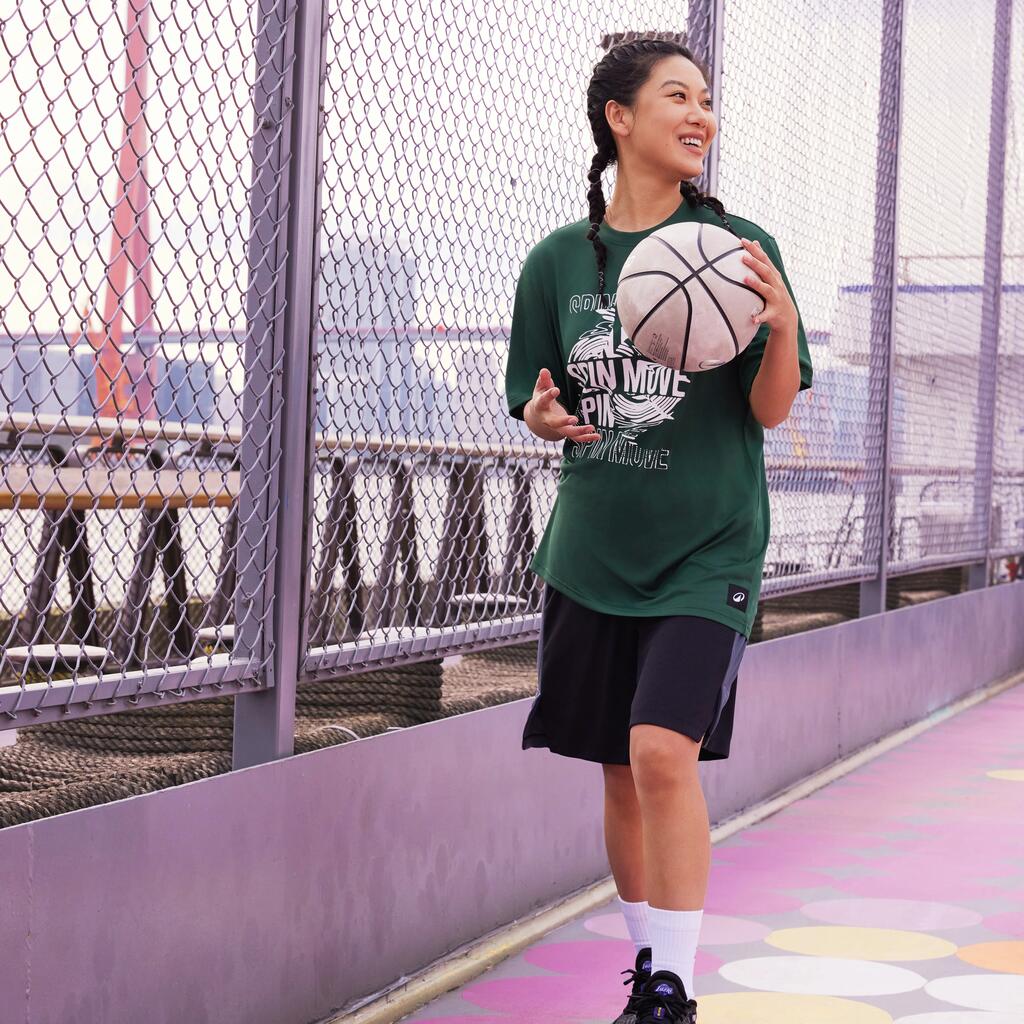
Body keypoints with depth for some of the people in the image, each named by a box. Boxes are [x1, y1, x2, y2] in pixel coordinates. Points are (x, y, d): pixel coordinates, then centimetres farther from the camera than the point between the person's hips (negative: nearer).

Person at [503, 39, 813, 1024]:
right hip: (592, 547, 3)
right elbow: (538, 403, 12)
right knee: (619, 774, 10)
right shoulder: (558, 260, 3)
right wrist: (547, 418, -11)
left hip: (707, 546, -3)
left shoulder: (738, 244, -3)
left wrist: (782, 325, -22)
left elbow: (771, 409, -3)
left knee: (664, 751, -19)